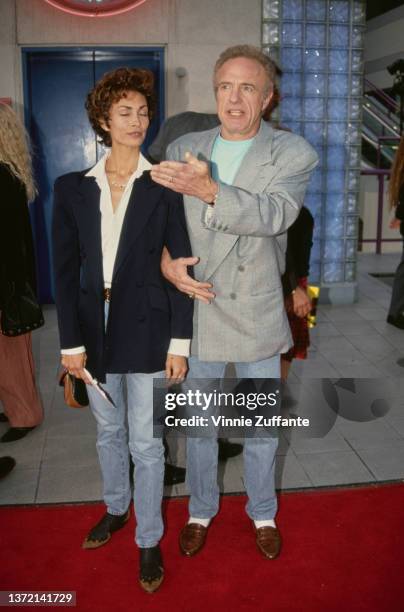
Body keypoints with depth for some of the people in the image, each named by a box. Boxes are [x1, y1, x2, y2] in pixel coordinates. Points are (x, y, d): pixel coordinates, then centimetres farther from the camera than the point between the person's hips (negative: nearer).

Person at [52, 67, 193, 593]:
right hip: (96, 326, 3)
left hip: (145, 329, -3)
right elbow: (65, 269, 2)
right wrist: (70, 341, -3)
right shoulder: (73, 188, 2)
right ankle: (116, 509, 44)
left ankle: (149, 539, 25)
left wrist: (179, 342, -8)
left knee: (145, 443, 6)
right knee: (109, 432, 20)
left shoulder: (163, 186, -5)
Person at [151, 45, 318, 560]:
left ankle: (263, 514, 40)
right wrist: (166, 261, -11)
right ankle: (201, 511, 40)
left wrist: (209, 190, -40)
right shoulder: (183, 149, 2)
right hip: (196, 310, 2)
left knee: (261, 428, 15)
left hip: (257, 316, -2)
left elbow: (276, 214, -26)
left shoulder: (293, 154, -8)